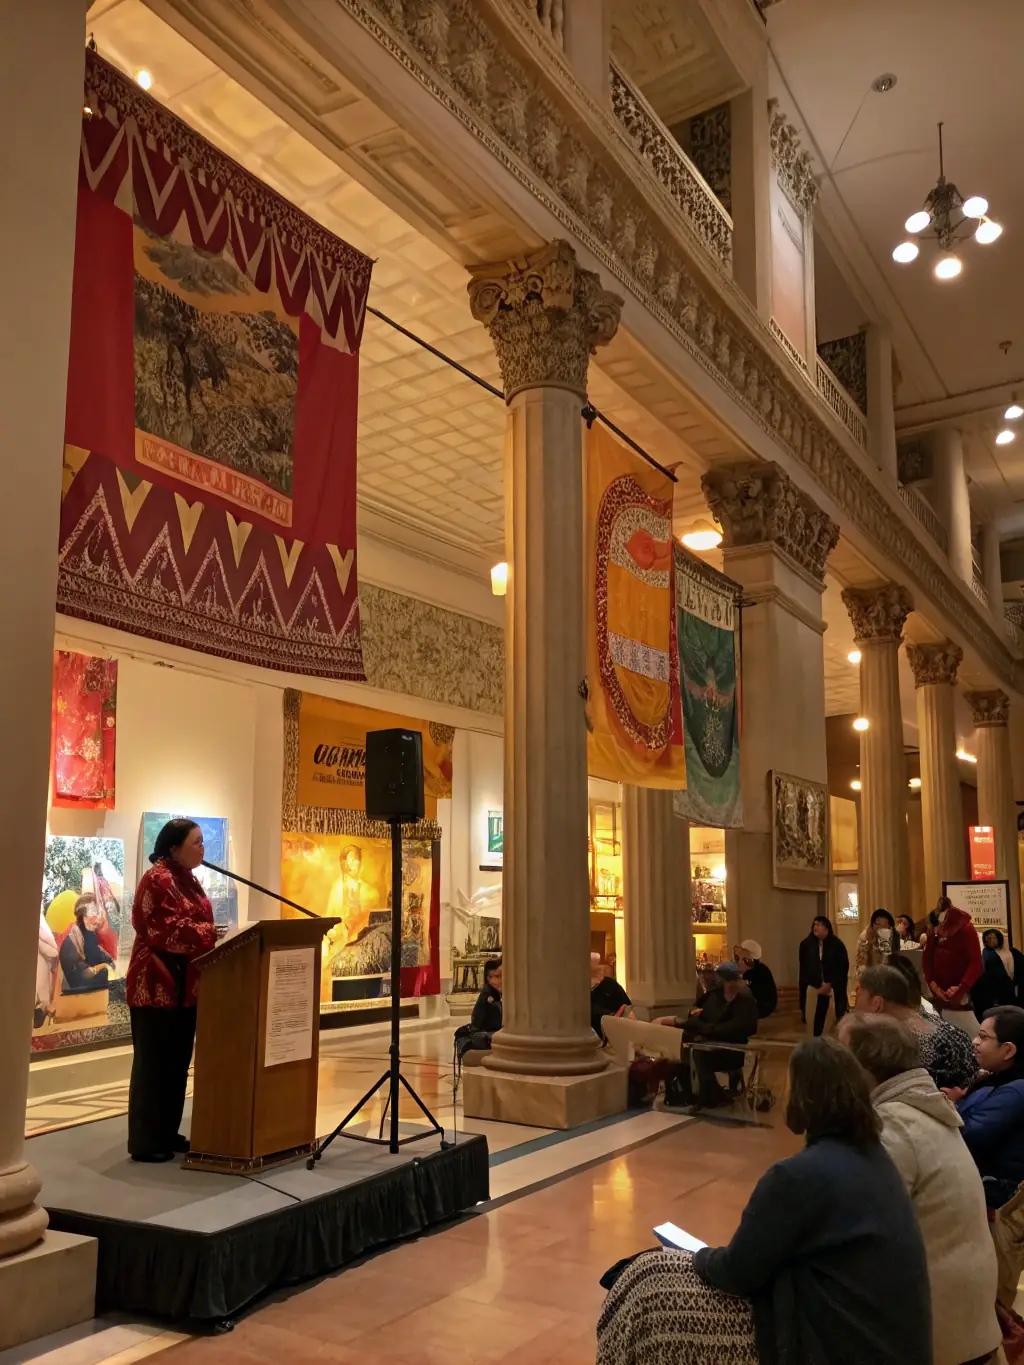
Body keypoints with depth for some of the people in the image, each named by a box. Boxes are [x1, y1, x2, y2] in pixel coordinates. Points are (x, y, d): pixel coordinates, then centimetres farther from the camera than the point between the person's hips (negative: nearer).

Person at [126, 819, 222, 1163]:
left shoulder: (188, 879, 14)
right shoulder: (157, 879, -15)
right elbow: (169, 930, -22)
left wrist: (215, 937, 5)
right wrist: (212, 934, -21)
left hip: (183, 985, 9)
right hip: (157, 986, -9)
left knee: (177, 1063, 14)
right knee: (154, 1064, -2)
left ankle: (167, 1134, 23)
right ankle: (145, 1142, 6)